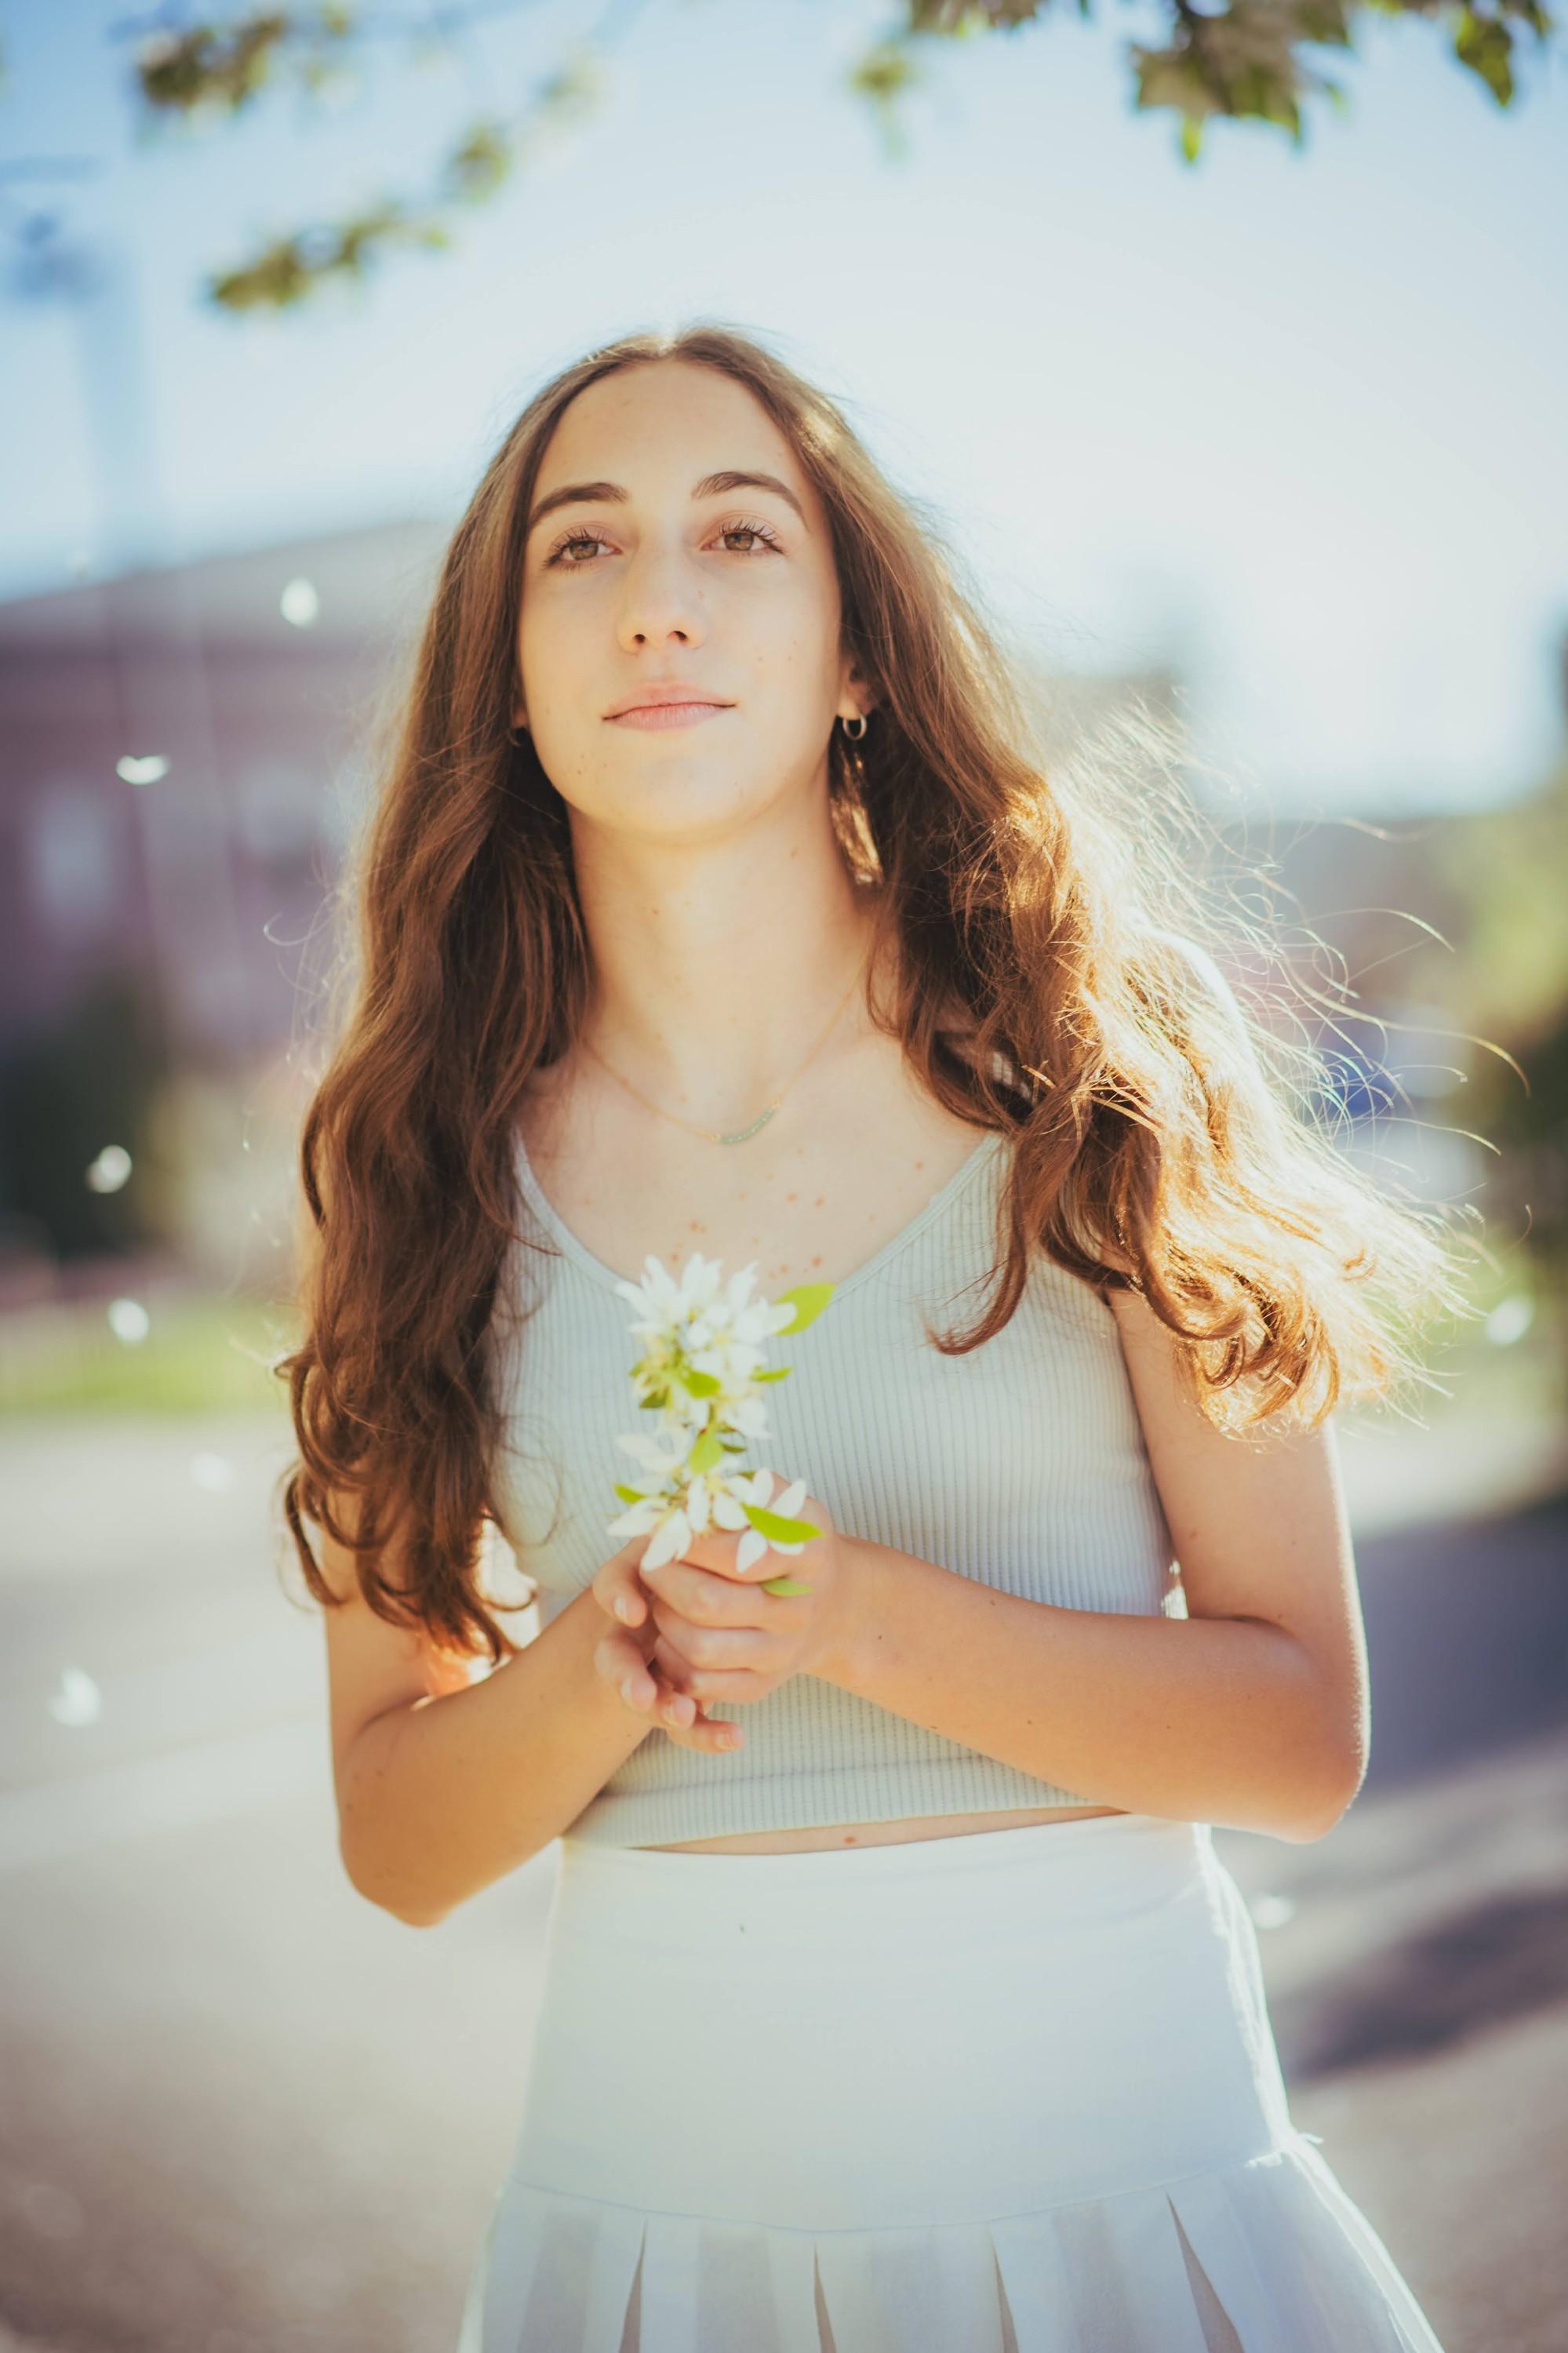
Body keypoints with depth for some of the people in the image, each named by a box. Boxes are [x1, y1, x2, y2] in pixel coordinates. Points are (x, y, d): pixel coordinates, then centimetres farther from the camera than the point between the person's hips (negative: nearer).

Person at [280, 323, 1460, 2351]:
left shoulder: (1086, 1078, -6)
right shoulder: (429, 1158, -1)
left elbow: (1304, 1736, -6)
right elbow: (395, 1840, 2)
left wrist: (862, 1622, -21)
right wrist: (597, 1673, -18)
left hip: (1115, 2158, -1)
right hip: (645, 2189, 2)